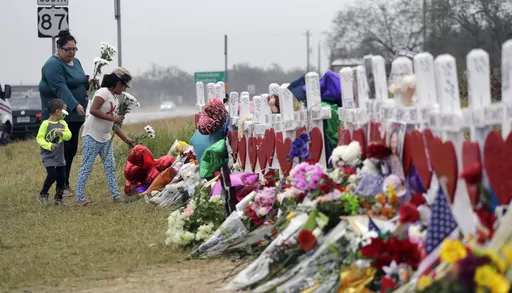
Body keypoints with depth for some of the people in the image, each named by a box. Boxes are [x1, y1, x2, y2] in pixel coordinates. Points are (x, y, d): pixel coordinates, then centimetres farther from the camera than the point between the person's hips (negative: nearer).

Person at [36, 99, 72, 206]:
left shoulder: (63, 124, 6)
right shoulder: (45, 124, -10)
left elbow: (69, 135, -5)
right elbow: (39, 138, -13)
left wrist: (62, 134, -26)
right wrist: (49, 145, -28)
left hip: (60, 156, 6)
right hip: (48, 156, -6)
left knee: (62, 178, 6)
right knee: (52, 175, -14)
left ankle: (58, 198, 19)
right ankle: (43, 195, 4)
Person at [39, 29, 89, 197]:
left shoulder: (76, 62, 13)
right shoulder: (53, 65, -15)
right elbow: (61, 88, -27)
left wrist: (89, 82, 0)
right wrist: (76, 105, -39)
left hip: (75, 115, 8)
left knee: (71, 150, 9)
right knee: (63, 150, -10)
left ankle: (65, 184, 16)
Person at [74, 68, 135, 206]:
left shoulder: (114, 98, 14)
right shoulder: (103, 92, -14)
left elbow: (113, 124, 18)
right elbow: (93, 110, -26)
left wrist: (126, 139, 17)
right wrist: (113, 118, -24)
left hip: (105, 138, 9)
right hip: (92, 136, -9)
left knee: (110, 167, 8)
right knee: (87, 167, -5)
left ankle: (116, 196, 13)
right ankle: (80, 198, -2)